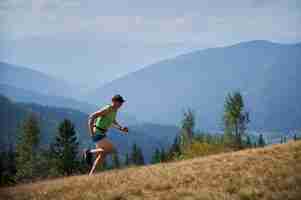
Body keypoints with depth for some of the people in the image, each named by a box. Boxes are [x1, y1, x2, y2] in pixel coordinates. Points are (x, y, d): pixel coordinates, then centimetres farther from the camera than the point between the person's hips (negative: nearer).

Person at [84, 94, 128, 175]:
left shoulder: (115, 110, 9)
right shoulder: (107, 109, -21)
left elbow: (113, 122, 28)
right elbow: (92, 116, -25)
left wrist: (121, 128, 13)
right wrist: (91, 132, -26)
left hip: (102, 134, 10)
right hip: (97, 133, -10)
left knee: (102, 155, 8)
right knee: (111, 149, -16)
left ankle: (91, 174, 12)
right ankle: (90, 152, -4)